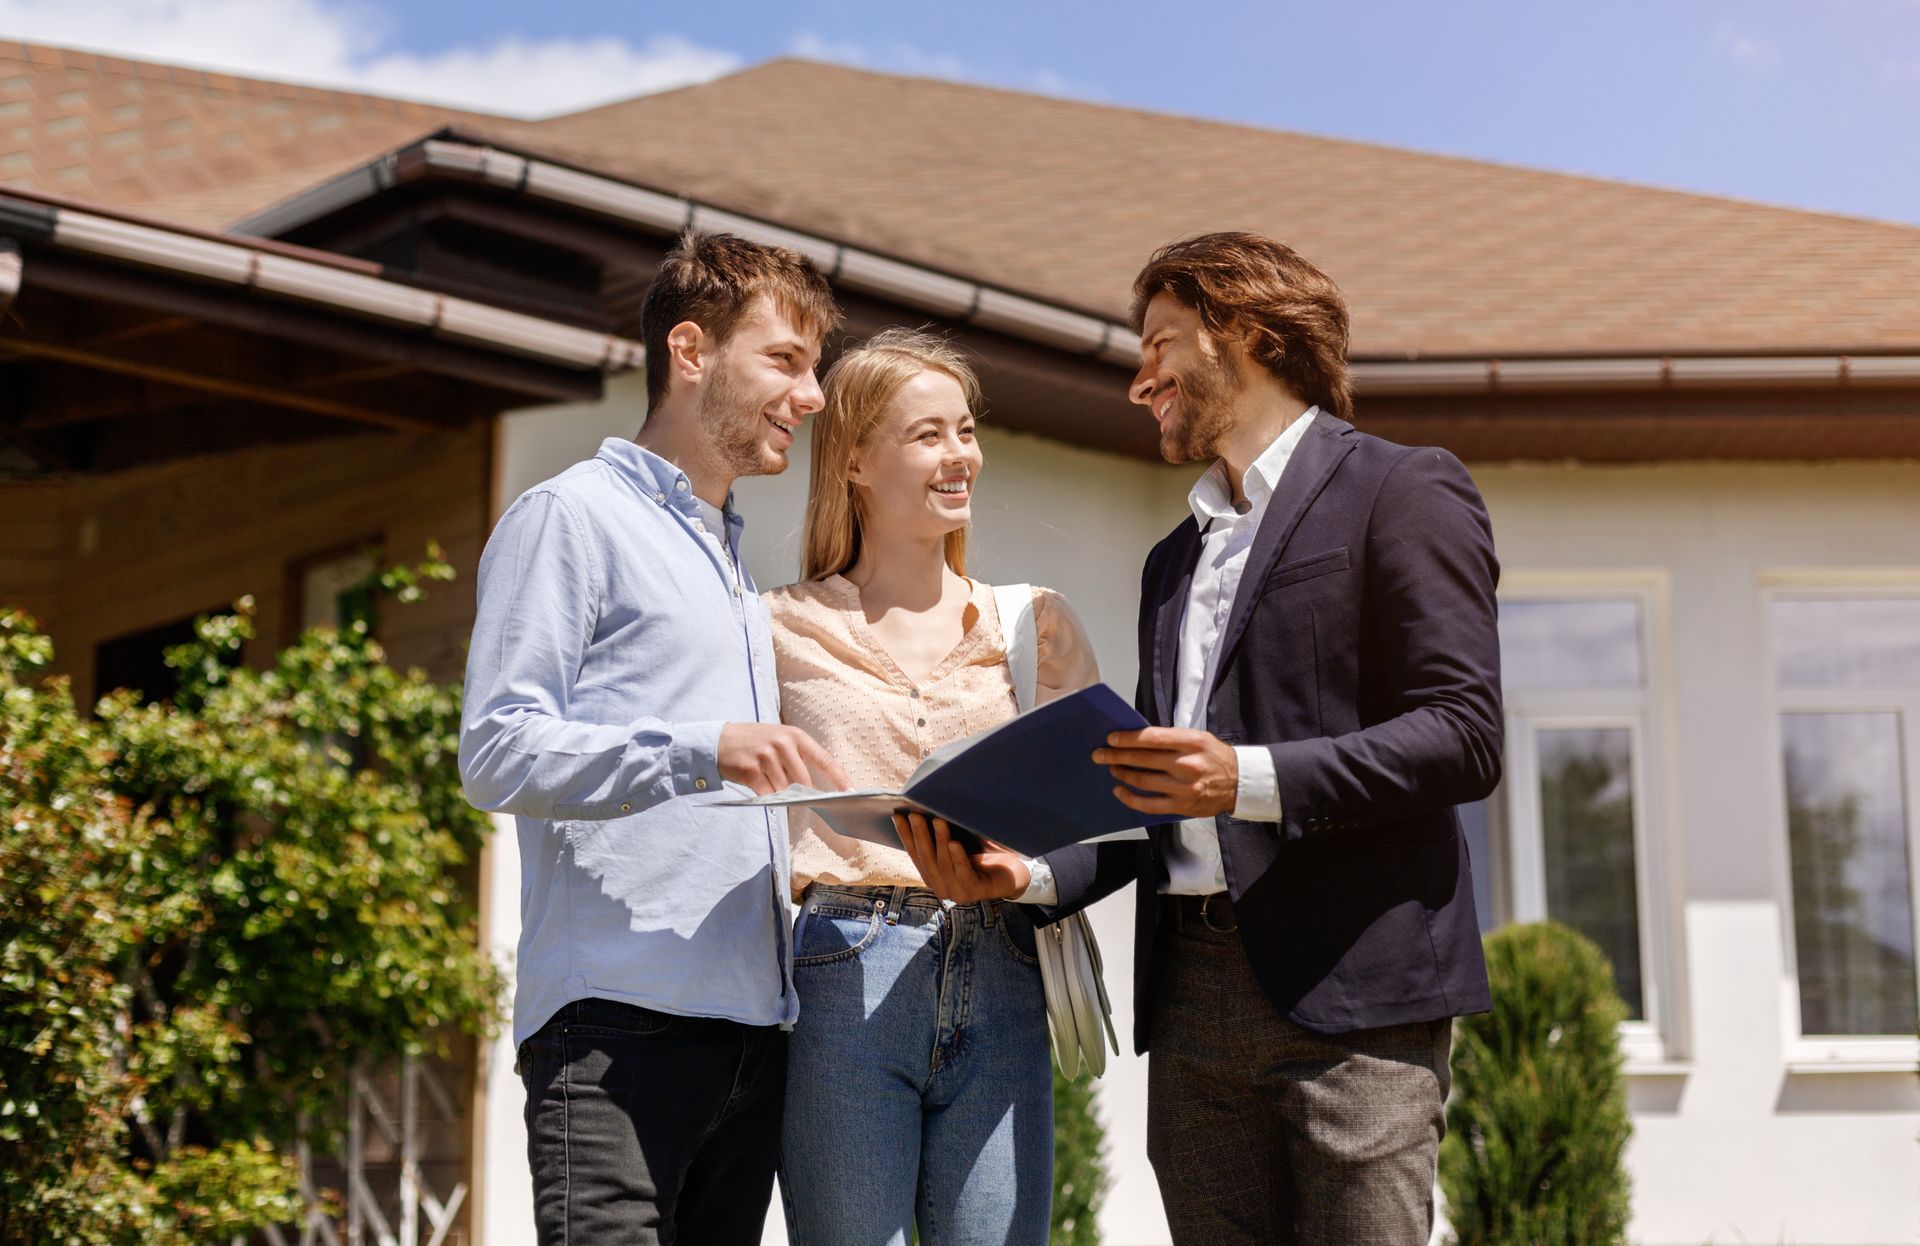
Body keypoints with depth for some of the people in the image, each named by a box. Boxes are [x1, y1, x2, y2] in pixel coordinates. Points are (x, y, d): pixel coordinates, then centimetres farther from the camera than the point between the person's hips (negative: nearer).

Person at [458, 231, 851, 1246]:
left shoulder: (733, 558, 27)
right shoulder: (573, 517, 0)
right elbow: (497, 750, -11)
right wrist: (700, 750, -22)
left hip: (751, 1023, 8)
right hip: (620, 1019, -8)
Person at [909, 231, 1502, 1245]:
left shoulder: (1402, 494, 2)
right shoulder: (1174, 559, 25)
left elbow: (1465, 738, -9)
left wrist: (1250, 779, -19)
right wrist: (1028, 877, 5)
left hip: (1350, 989, -6)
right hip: (1192, 998, 7)